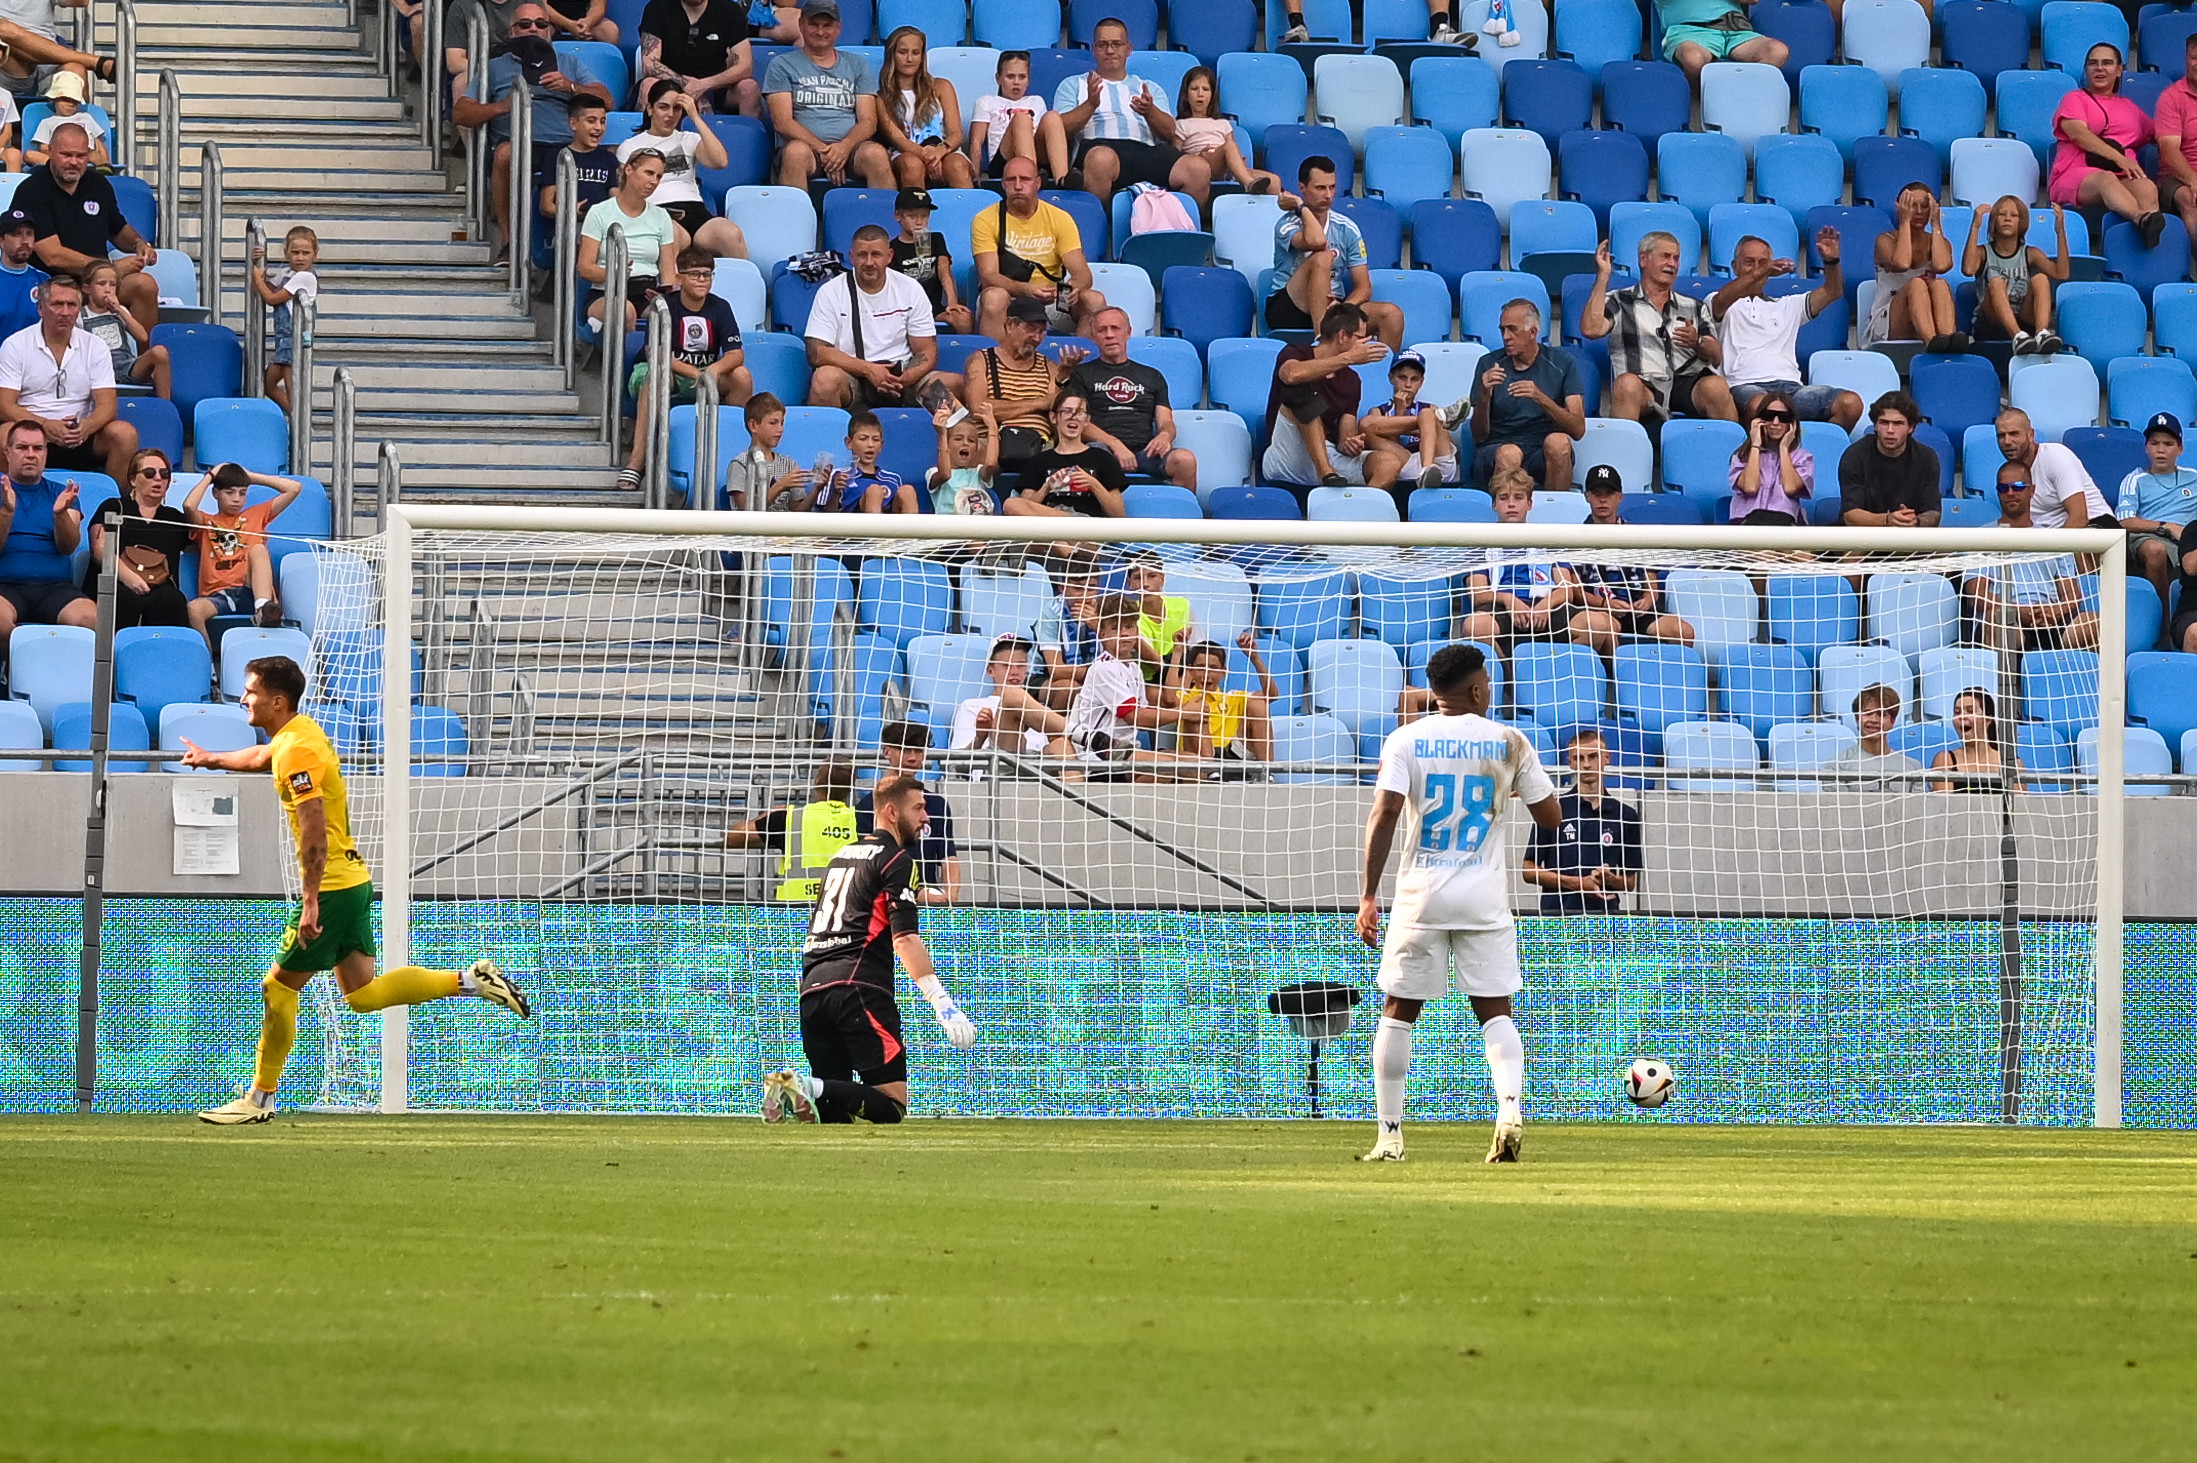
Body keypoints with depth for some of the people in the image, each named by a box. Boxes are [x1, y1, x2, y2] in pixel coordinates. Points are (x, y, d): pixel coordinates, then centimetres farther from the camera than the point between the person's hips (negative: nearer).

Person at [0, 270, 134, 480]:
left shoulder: (94, 347, 8)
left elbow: (106, 405, 0)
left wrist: (86, 426, -25)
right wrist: (46, 425, -24)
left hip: (81, 437, 3)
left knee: (125, 434, -25)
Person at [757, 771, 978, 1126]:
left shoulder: (843, 855, 26)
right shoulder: (897, 860, 2)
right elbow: (905, 938, -9)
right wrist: (942, 1004, -13)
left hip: (812, 986, 8)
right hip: (859, 986, -8)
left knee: (834, 1110, 8)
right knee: (894, 1103, -13)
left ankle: (793, 1094, -21)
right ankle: (809, 1089, -33)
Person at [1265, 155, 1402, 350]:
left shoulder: (1347, 228, 7)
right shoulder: (1287, 224, -7)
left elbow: (1364, 288, 4)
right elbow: (1317, 241, -32)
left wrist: (1343, 307, -19)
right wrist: (1301, 207, -13)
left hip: (1332, 306, 5)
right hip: (1286, 310, -5)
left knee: (1392, 315, -22)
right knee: (1322, 258, -33)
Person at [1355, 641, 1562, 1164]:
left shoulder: (1405, 741, -1)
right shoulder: (1509, 743, 2)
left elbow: (1384, 815, -11)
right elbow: (1550, 816, 7)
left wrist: (1368, 896, -10)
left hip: (1421, 892, -1)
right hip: (1485, 896, 1)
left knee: (1398, 1012, 10)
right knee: (1495, 1011, 5)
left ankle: (1389, 1134, 8)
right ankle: (1511, 1108, -20)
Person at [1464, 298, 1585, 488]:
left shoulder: (1562, 363, 4)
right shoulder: (1490, 364, 6)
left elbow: (1578, 429, -7)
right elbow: (1479, 435, 2)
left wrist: (1540, 398, -21)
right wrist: (1484, 396, -17)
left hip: (1542, 456, 1)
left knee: (1558, 442, -33)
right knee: (1509, 454, -35)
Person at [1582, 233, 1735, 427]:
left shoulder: (1695, 308, 27)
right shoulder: (1619, 302, 18)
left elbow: (1717, 358, 15)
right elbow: (1591, 330, -2)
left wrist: (1697, 343, -9)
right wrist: (1603, 275, 1)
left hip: (1688, 384, 2)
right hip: (1645, 388, -2)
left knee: (1716, 386, -31)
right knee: (1627, 383, -37)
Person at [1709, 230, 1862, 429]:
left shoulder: (1786, 306, 33)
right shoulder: (1726, 305, 21)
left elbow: (1832, 292, 24)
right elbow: (1722, 299, -5)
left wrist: (1831, 261, 3)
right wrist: (1760, 273, -19)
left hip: (1791, 388, 4)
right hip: (1745, 386, -4)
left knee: (1850, 403, -26)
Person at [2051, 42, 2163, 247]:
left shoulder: (2129, 107, 35)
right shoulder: (2075, 98, 18)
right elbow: (2078, 133, -1)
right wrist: (2119, 158, -15)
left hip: (2123, 177, 4)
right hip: (2074, 177, -4)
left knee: (2146, 186, -35)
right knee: (2106, 179, -41)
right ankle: (2141, 219, -74)